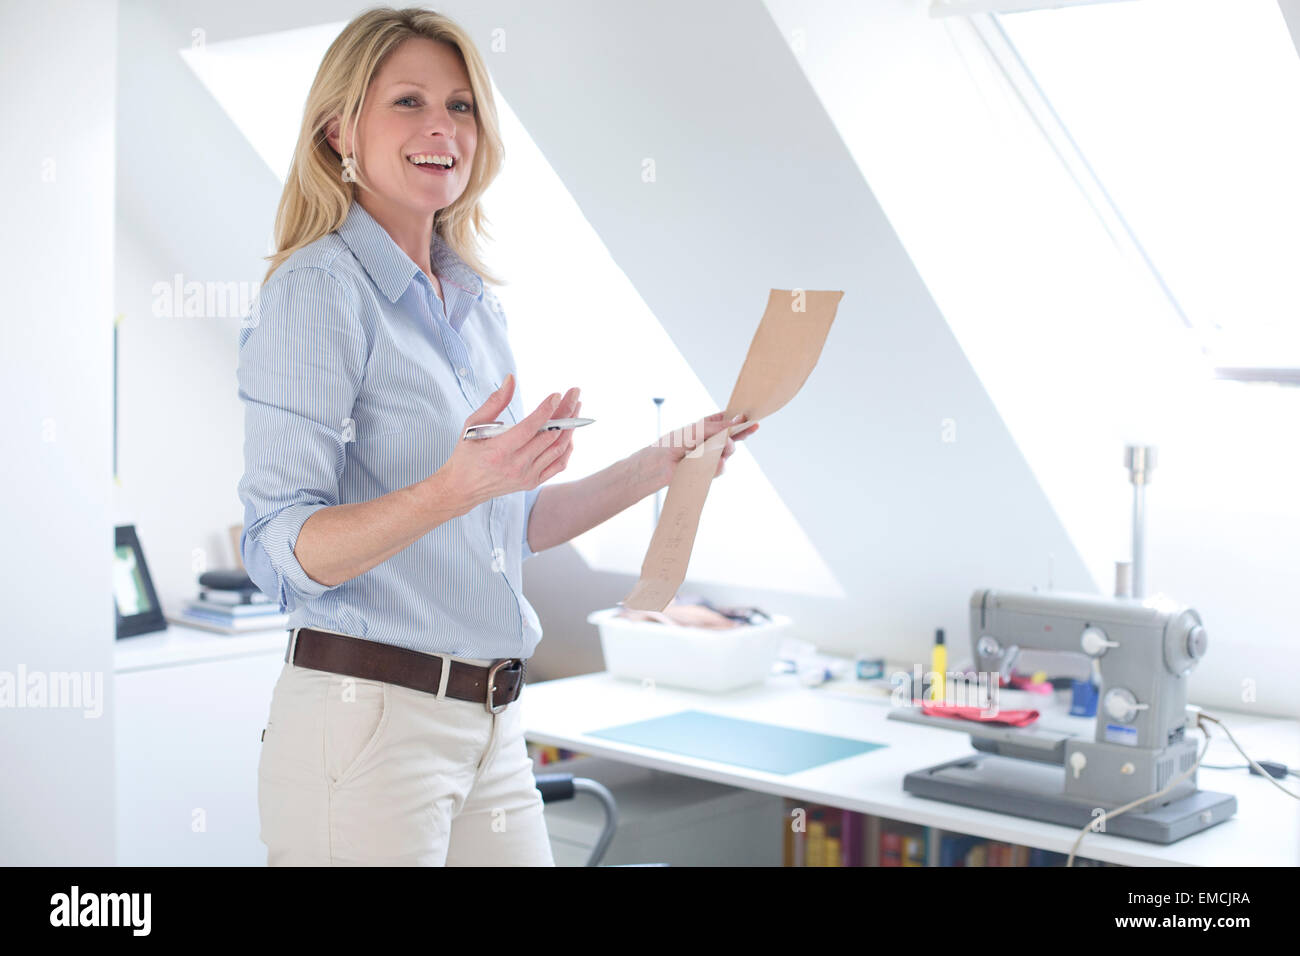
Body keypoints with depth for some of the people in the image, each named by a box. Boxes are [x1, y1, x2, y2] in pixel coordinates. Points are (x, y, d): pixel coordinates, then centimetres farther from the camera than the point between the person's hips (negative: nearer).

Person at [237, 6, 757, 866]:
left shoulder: (479, 304, 12)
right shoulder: (317, 290, -11)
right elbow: (284, 552, -18)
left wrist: (661, 465, 11)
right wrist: (456, 486, -31)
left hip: (493, 724, 7)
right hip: (366, 719, -7)